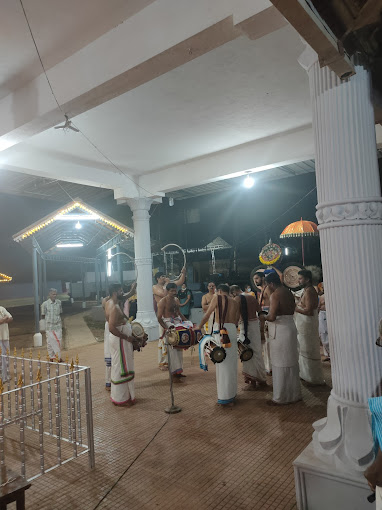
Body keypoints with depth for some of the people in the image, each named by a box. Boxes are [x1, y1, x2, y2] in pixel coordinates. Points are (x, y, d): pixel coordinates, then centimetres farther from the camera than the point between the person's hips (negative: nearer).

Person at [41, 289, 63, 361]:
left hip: (58, 325, 3)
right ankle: (51, 357, 14)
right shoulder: (45, 304, -10)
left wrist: (58, 319, 5)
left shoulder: (59, 302, 1)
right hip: (49, 325, -3)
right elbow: (43, 315, -1)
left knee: (58, 340, 4)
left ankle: (58, 356, 15)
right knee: (50, 341, 3)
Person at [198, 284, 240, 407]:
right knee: (231, 364, 15)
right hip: (232, 330, 5)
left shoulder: (217, 297, 2)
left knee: (223, 364, 0)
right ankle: (232, 393, 27)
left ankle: (225, 398, 5)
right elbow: (236, 320, 13)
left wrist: (198, 328, 10)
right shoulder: (235, 302, 17)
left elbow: (207, 315, 1)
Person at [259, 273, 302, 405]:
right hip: (290, 326, 9)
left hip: (279, 331, -9)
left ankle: (281, 397, 11)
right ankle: (294, 393, 29)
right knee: (291, 361, 17)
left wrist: (264, 317, -3)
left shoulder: (275, 295, -16)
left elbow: (272, 317, -24)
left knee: (280, 364, 1)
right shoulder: (289, 292, 11)